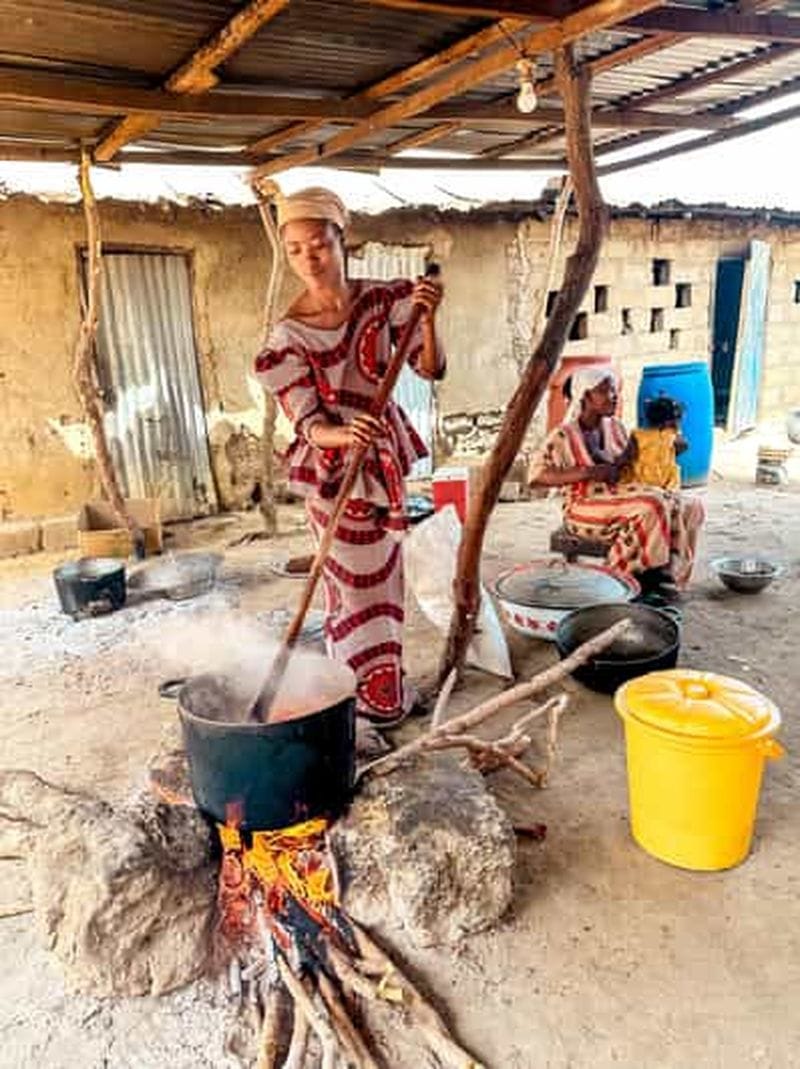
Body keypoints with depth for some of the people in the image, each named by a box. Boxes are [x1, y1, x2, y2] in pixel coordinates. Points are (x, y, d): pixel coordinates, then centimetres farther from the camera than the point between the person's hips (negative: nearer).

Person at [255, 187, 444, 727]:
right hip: (334, 466, -4)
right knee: (356, 583, 3)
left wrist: (426, 319, -26)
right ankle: (366, 700, 21)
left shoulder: (382, 299, -3)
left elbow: (431, 367, -8)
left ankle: (389, 689, 34)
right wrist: (344, 434, -39)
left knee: (385, 576, 15)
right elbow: (306, 423, -18)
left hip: (386, 454, 4)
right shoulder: (289, 335, -12)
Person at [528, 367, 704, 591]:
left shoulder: (615, 427, 13)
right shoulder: (563, 436, -8)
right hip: (584, 506, -7)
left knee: (690, 507, -11)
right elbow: (536, 476, -18)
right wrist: (590, 472, -23)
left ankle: (667, 575, -9)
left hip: (618, 495, 7)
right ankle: (649, 575, -17)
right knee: (651, 506, -32)